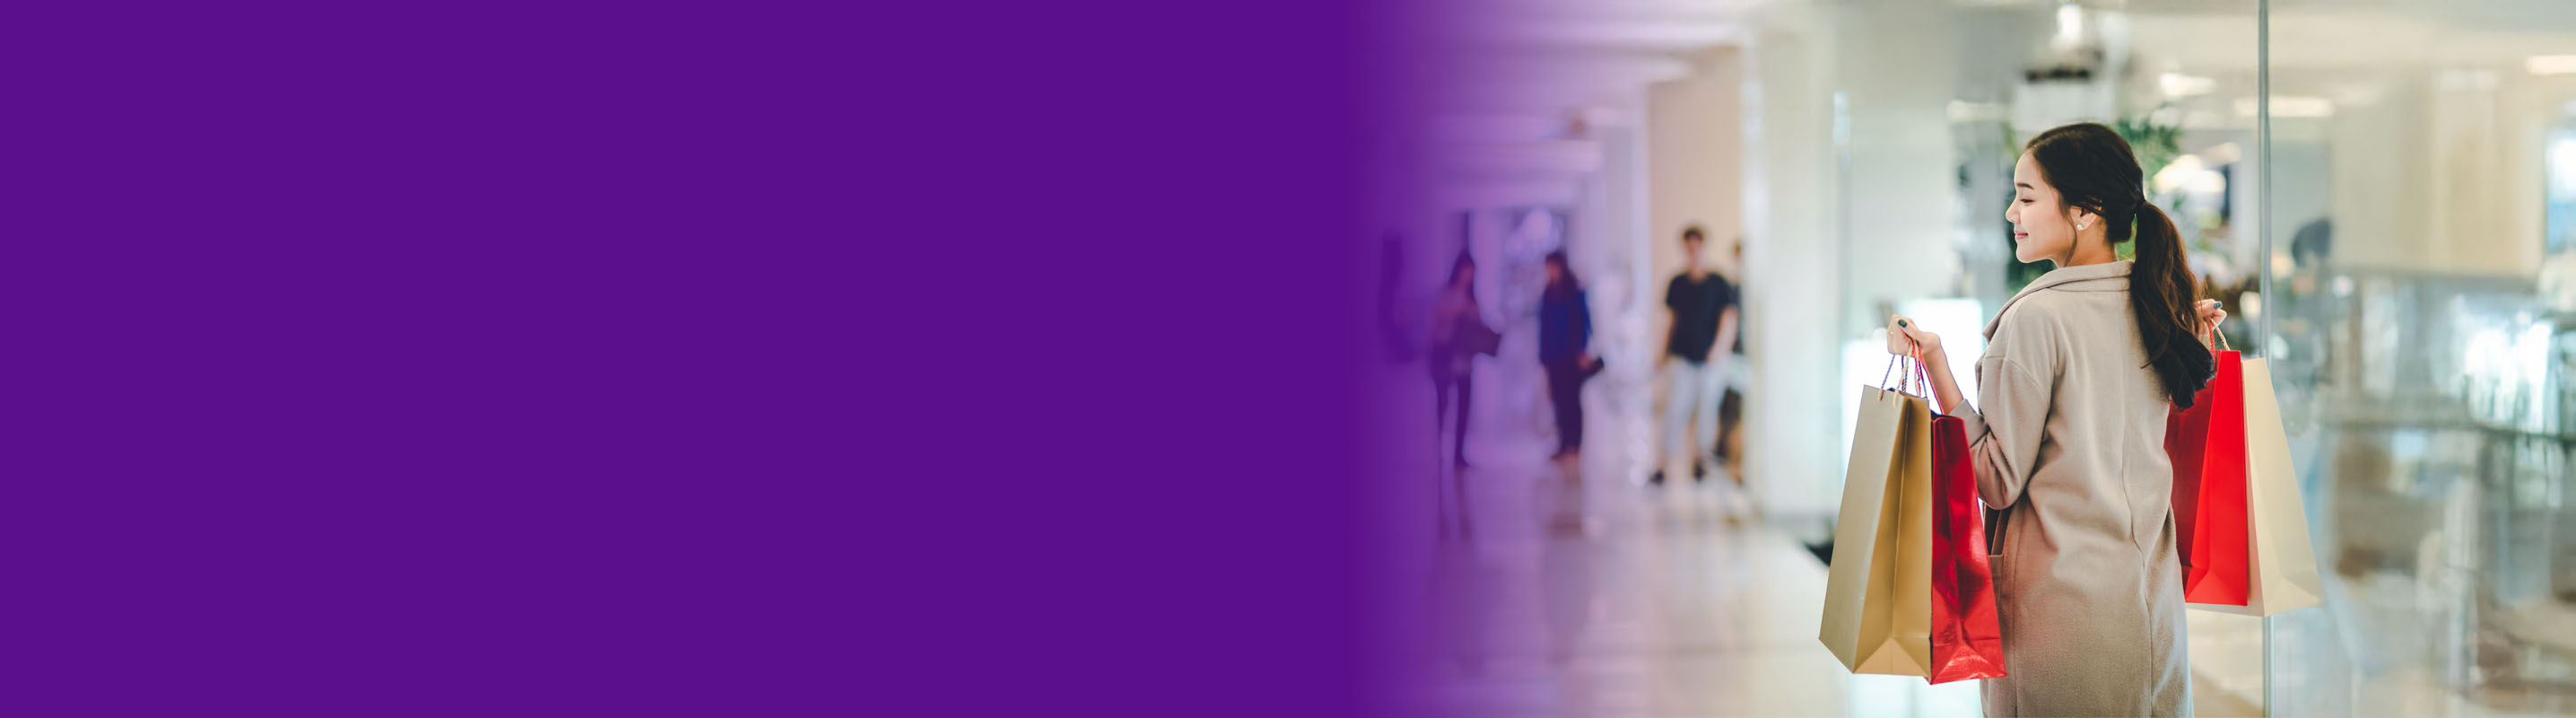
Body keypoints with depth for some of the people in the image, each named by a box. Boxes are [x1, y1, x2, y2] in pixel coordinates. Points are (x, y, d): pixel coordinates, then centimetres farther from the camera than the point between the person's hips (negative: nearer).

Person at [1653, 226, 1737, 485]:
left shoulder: (1718, 284, -2)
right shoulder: (1677, 284, 9)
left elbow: (1729, 319, -6)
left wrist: (1719, 349, -19)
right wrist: (1666, 353, 16)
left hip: (1711, 360, -2)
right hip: (1683, 358, 2)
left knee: (1707, 410, 4)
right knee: (1677, 410, -5)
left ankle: (1701, 460, 19)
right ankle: (1663, 465, -7)